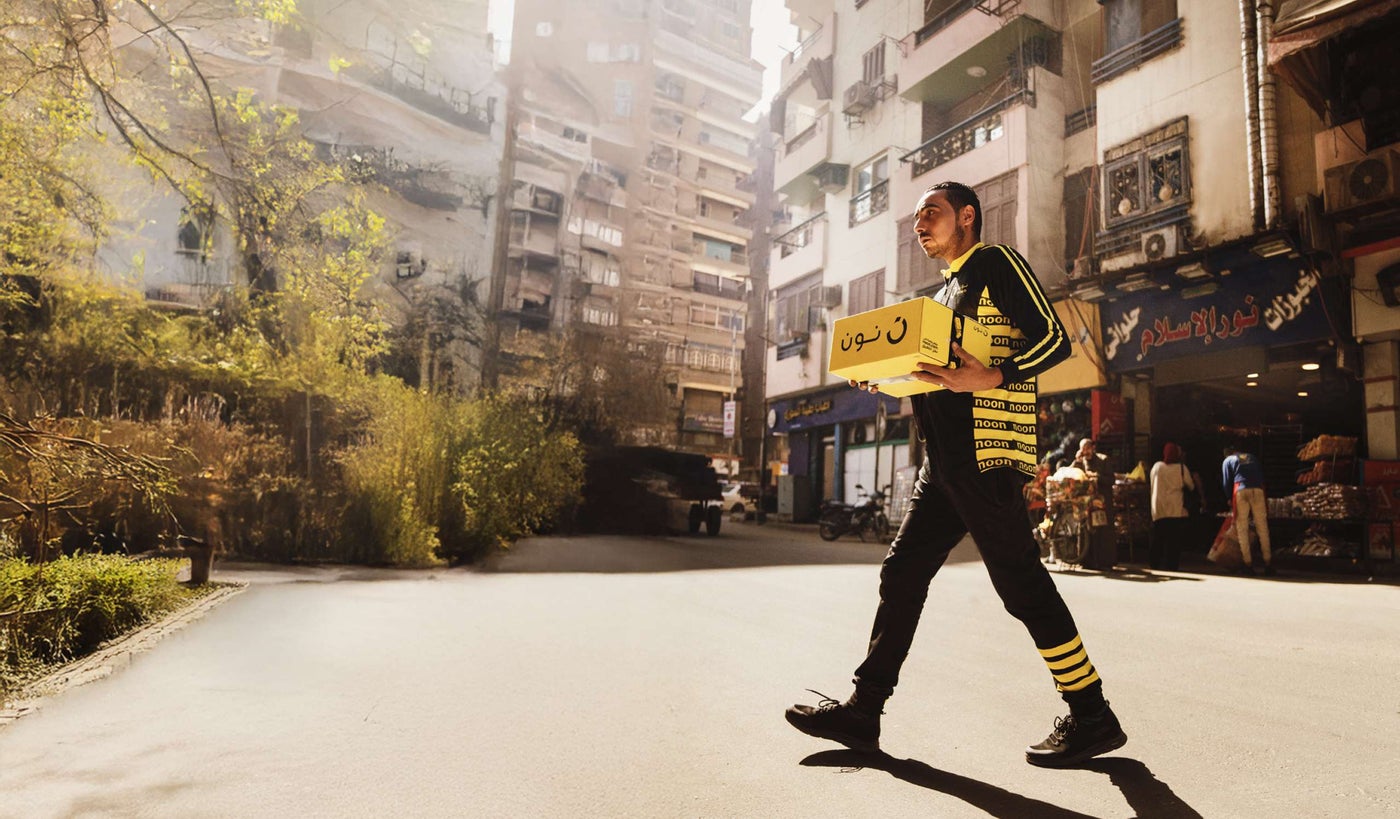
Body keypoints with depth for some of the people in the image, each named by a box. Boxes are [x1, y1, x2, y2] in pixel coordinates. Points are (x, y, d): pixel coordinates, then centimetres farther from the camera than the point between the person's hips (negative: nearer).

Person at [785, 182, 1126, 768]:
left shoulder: (996, 264, 0)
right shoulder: (948, 290, 25)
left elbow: (1054, 339, -10)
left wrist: (989, 378, -25)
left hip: (987, 454, -9)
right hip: (945, 457, 9)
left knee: (1020, 582, -5)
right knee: (903, 572, 5)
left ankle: (1091, 718, 11)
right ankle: (863, 710, 11)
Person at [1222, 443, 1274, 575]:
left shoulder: (1228, 461, 16)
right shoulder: (1252, 458, 26)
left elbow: (1226, 482, 10)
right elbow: (1262, 476, 21)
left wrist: (1230, 499, 21)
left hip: (1241, 491, -3)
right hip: (1258, 490, 3)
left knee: (1242, 528, 1)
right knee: (1262, 527, 4)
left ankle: (1248, 563, 0)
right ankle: (1268, 562, 2)